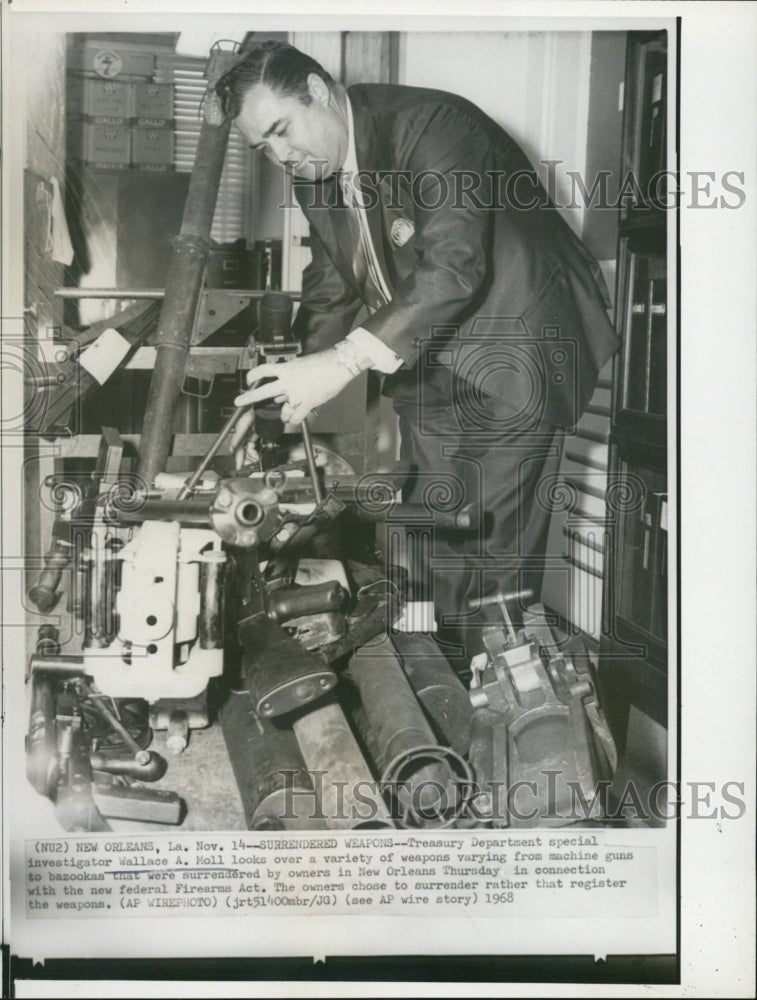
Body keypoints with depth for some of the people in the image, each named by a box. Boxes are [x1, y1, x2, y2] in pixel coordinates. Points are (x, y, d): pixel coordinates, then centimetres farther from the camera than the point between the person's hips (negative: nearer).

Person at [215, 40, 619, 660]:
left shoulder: (429, 124, -23)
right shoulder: (315, 176, 4)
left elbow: (453, 264, -36)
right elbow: (331, 287, 16)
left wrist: (345, 360, -43)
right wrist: (301, 382, 1)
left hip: (515, 354, -8)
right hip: (428, 365, 8)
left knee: (496, 550, -9)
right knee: (431, 536, 11)